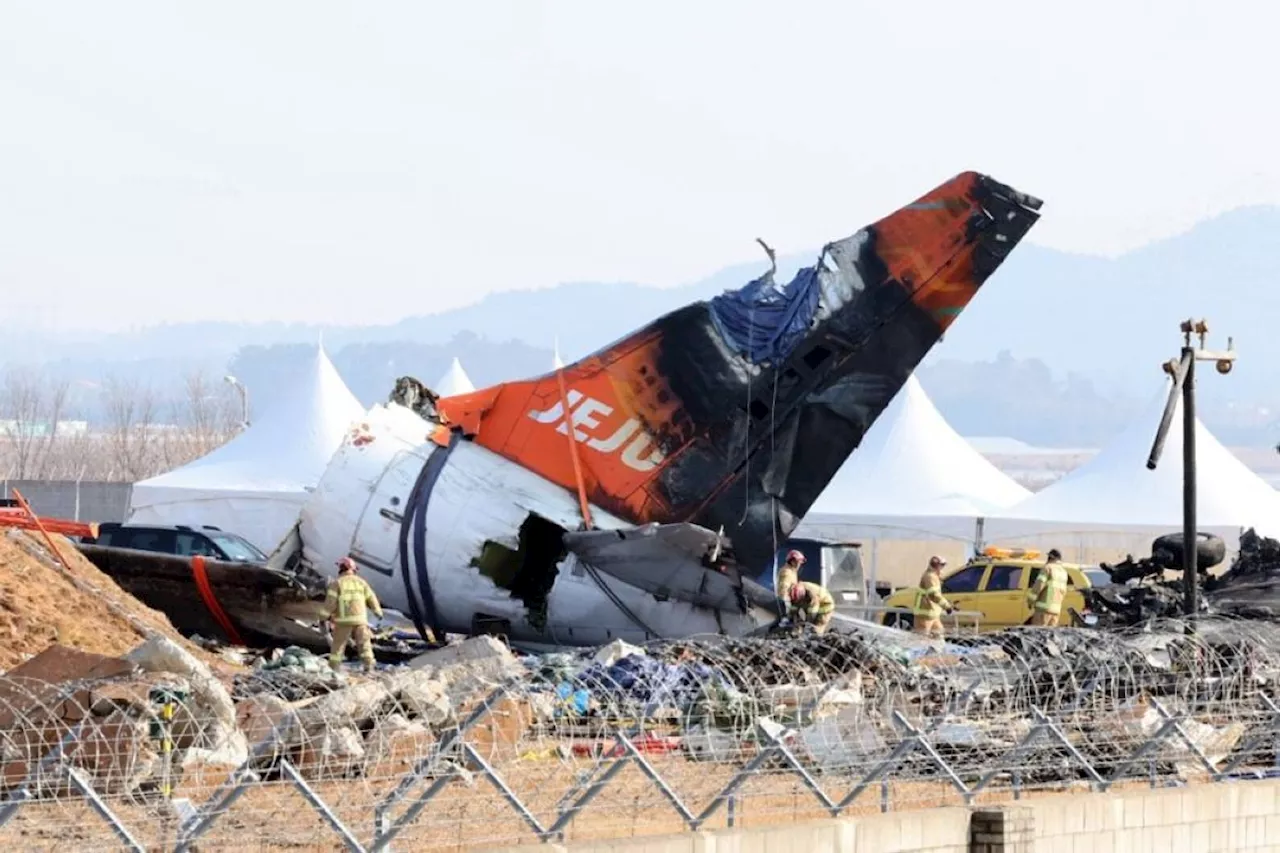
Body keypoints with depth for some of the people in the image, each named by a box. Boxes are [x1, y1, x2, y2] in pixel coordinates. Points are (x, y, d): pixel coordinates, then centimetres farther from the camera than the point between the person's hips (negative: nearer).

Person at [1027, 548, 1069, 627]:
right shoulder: (1063, 572, 19)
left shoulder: (1048, 567, -4)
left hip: (1044, 607, -7)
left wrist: (1030, 599, -4)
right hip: (1056, 609, 7)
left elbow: (1039, 584, -11)